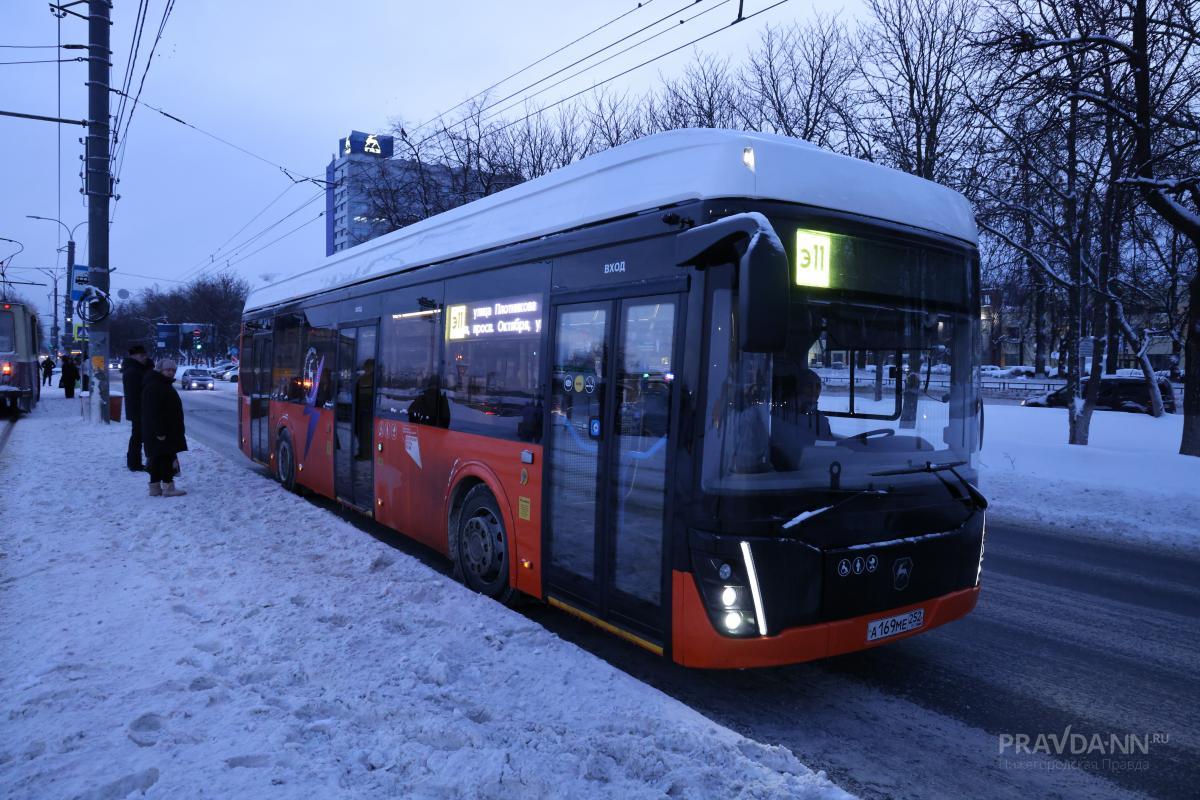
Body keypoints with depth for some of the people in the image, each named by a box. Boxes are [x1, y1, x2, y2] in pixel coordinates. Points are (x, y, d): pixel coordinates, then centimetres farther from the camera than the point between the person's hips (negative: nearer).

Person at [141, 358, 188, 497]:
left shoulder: (165, 385, 18)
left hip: (168, 430, 11)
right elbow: (153, 412, -23)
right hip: (160, 432, -11)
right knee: (165, 457, -9)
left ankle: (155, 487, 17)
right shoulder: (154, 386, -17)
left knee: (158, 459, 12)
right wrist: (159, 431, -26)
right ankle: (168, 487, -7)